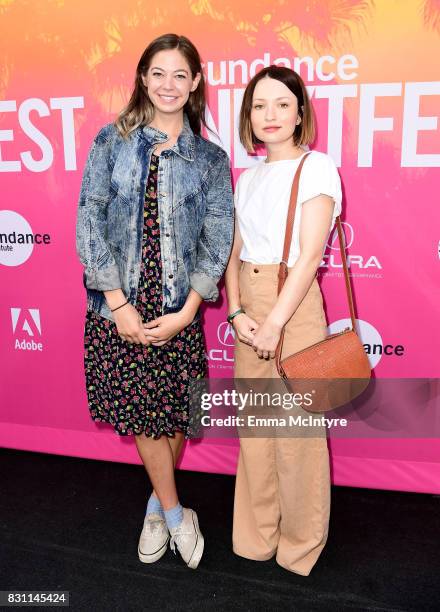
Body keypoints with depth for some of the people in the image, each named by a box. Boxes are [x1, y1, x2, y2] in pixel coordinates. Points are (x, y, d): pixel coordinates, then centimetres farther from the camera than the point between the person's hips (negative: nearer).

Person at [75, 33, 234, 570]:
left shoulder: (210, 159, 6)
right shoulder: (112, 142, 4)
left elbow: (217, 239, 0)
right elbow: (90, 222, -3)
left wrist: (185, 313, -9)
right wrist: (118, 303, -10)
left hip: (178, 308, 1)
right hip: (119, 305, 0)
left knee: (172, 414, 7)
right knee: (142, 411, 5)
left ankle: (157, 503, 34)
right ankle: (176, 515, 25)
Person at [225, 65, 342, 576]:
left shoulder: (316, 167, -5)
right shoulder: (248, 176, 14)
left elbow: (310, 253, -14)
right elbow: (236, 251, 11)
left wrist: (274, 322, -18)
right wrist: (237, 311, -4)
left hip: (293, 304, -6)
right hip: (249, 307, 6)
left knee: (296, 430, 1)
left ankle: (300, 543, 23)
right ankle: (256, 537, 29)